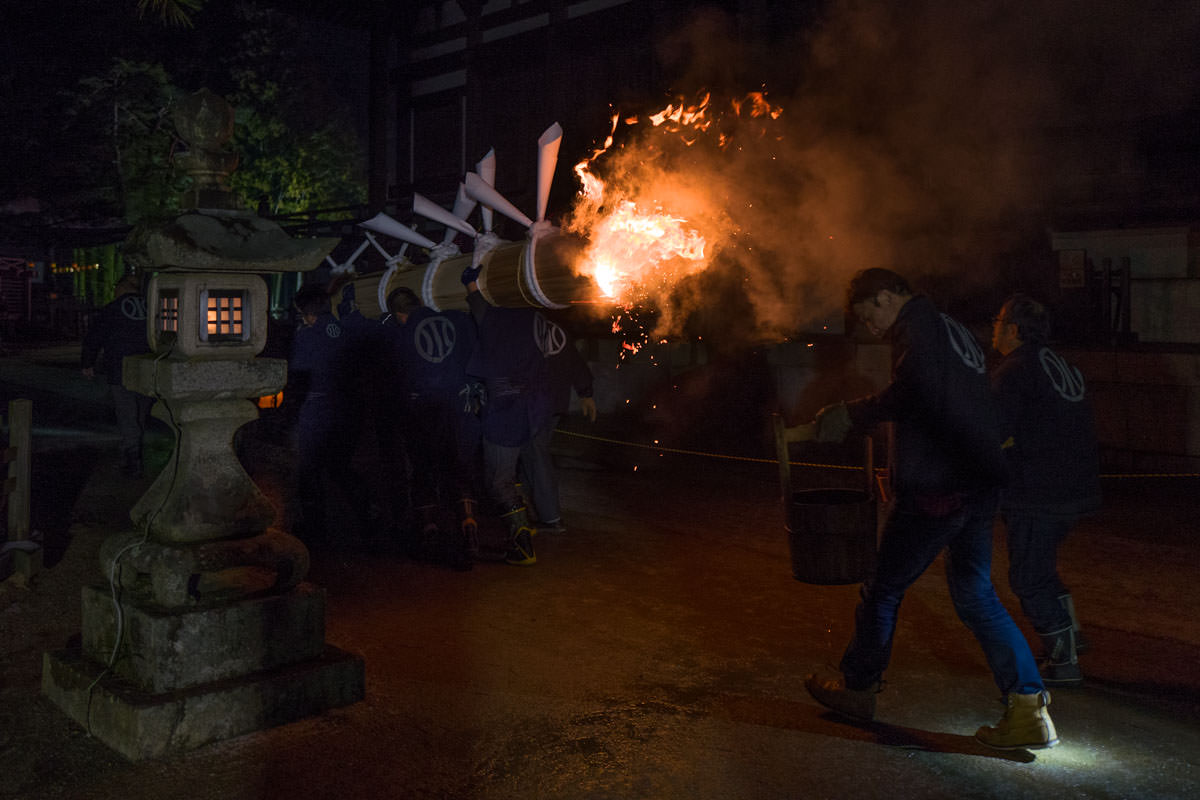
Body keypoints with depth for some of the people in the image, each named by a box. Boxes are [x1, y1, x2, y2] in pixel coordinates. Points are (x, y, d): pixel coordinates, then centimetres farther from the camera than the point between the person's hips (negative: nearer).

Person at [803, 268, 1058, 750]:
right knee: (976, 596, 12)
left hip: (933, 492, -9)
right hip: (979, 488, 9)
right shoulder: (956, 331, 20)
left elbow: (912, 392, -28)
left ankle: (857, 687, 24)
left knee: (884, 588, 7)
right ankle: (1029, 710, 7)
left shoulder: (918, 326, -9)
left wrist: (851, 415, -17)